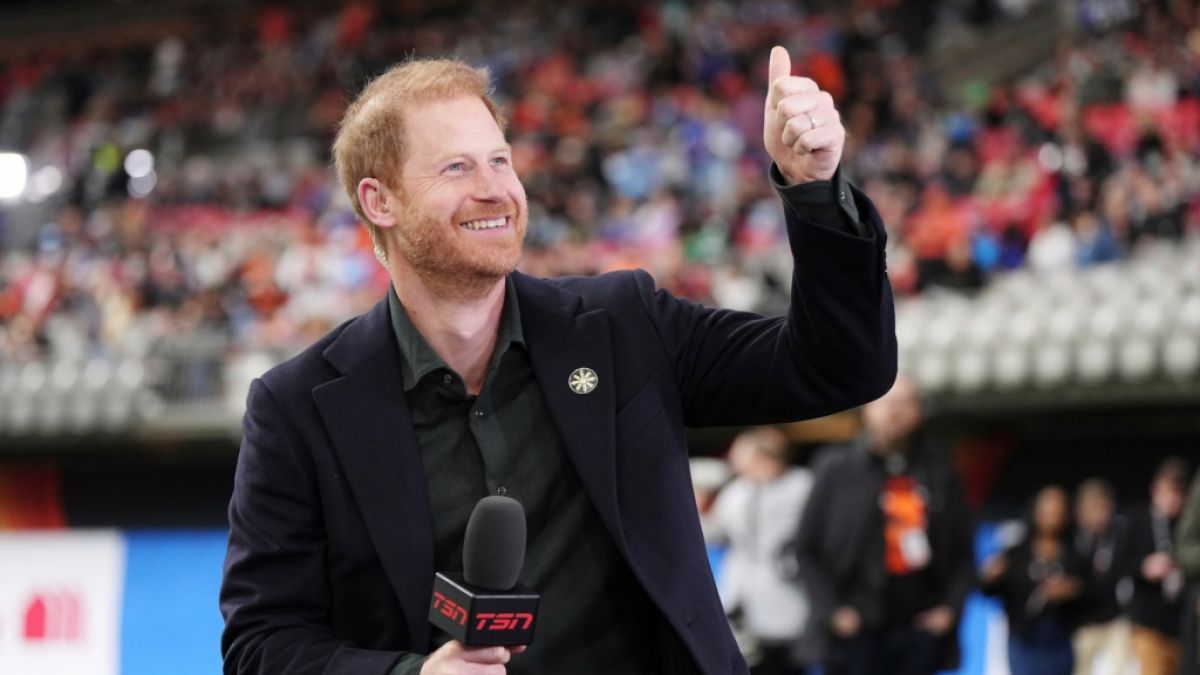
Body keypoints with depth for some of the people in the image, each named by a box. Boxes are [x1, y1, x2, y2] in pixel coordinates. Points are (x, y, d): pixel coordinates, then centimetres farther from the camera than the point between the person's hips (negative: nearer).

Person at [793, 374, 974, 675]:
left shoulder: (941, 477, 11)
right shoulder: (837, 470, 5)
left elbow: (963, 554, 14)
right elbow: (807, 550, 5)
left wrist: (950, 607, -1)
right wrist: (832, 611, -5)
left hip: (920, 629, 2)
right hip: (857, 631, -2)